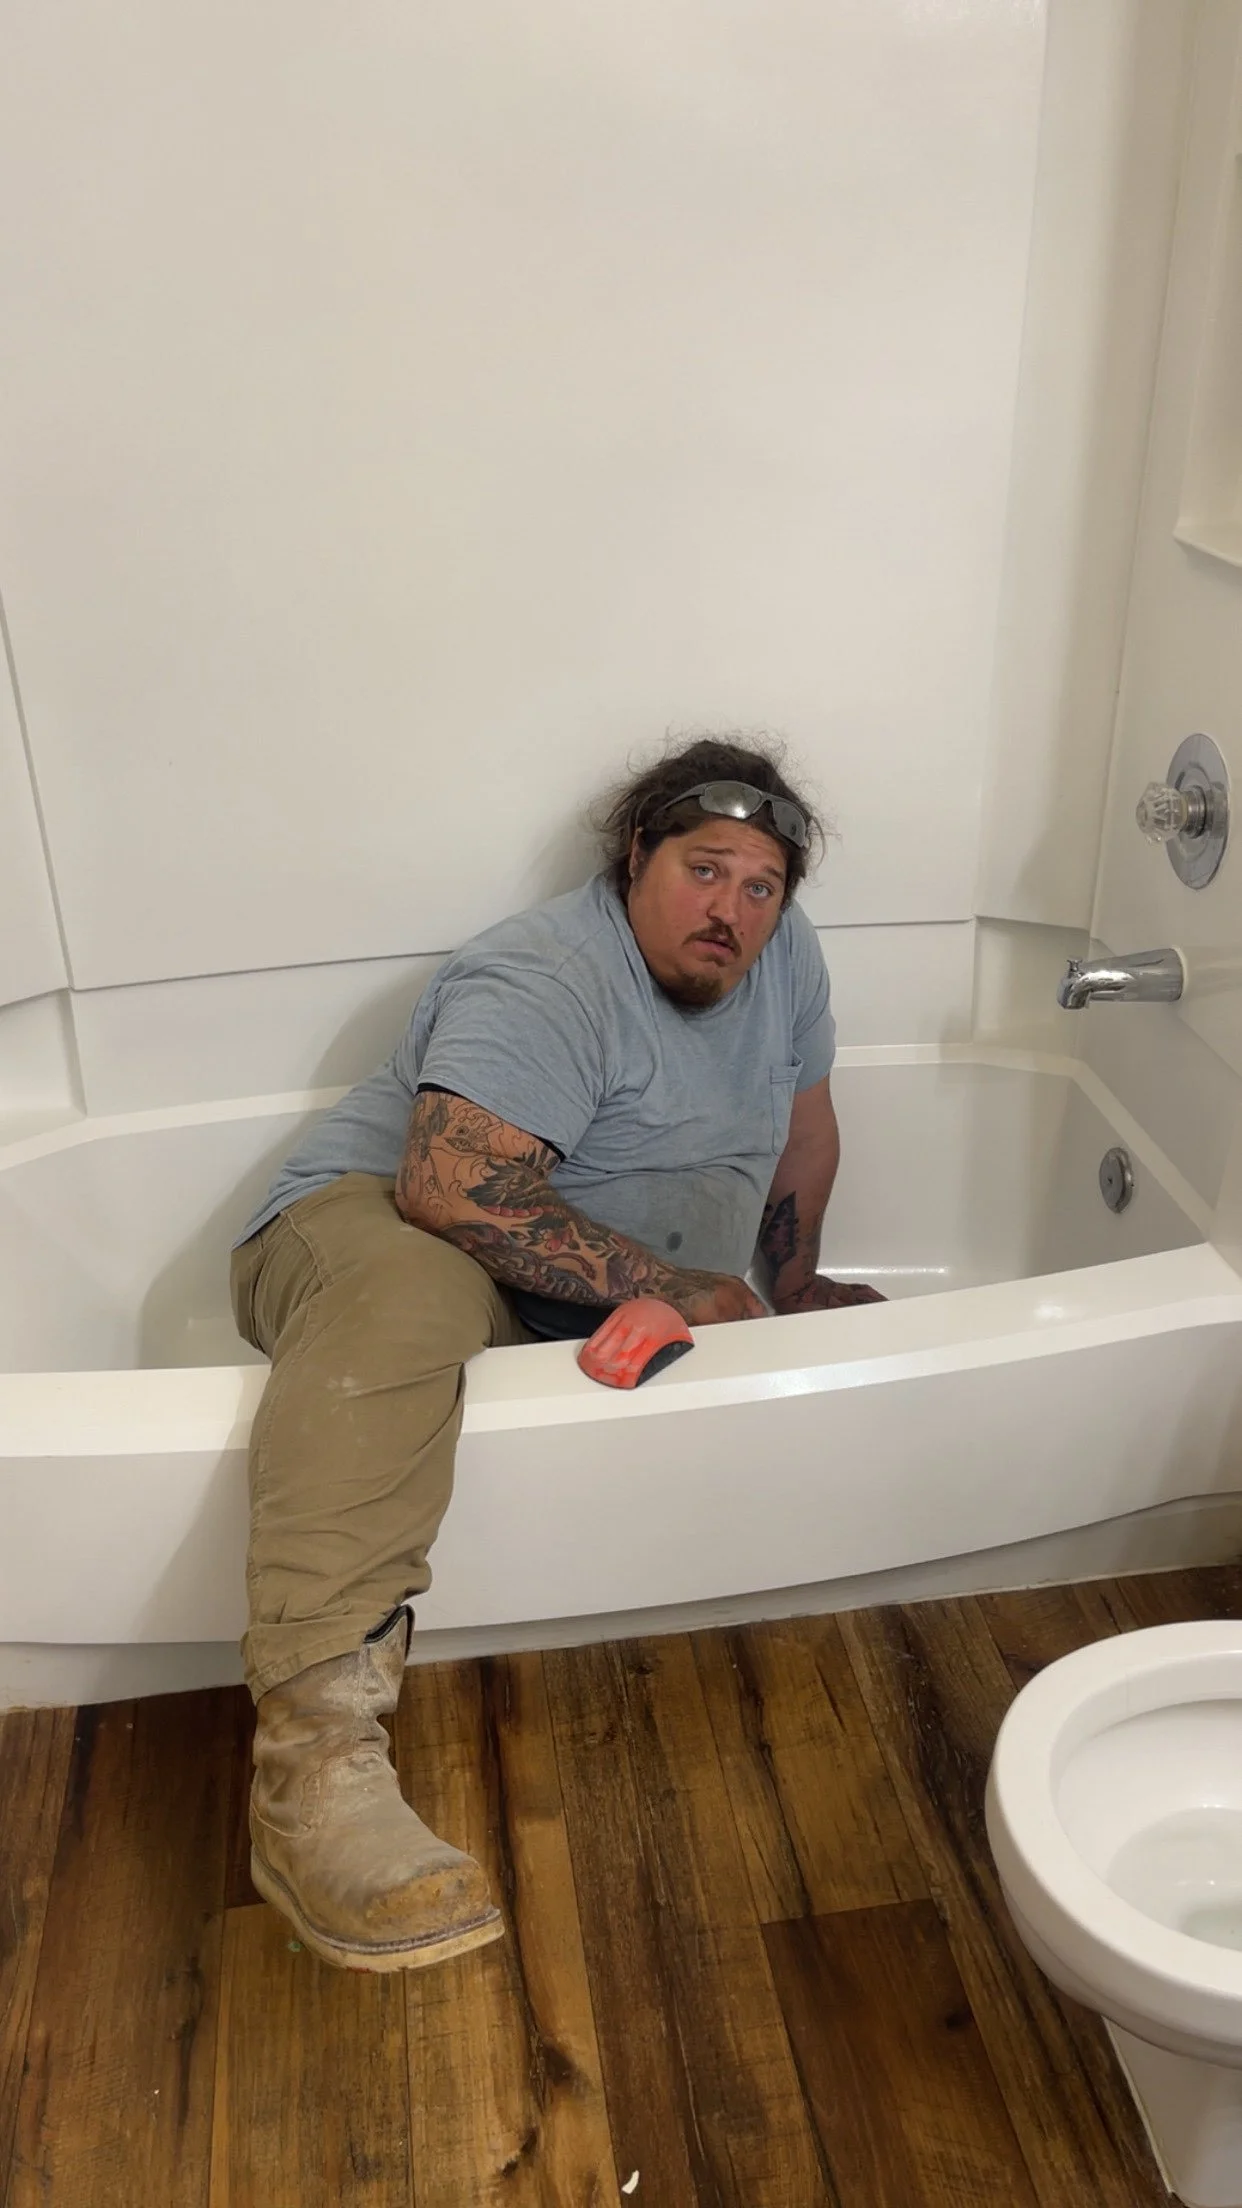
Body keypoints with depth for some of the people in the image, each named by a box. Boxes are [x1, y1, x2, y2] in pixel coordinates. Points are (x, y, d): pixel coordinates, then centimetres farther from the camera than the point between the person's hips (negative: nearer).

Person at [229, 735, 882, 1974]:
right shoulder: (548, 984, -21)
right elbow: (447, 1190, -33)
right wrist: (678, 1287, -27)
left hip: (563, 1321, 8)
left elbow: (802, 1117, 21)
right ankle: (316, 1760, -54)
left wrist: (794, 1281, 24)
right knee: (406, 1295, -42)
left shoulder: (781, 952, 4)